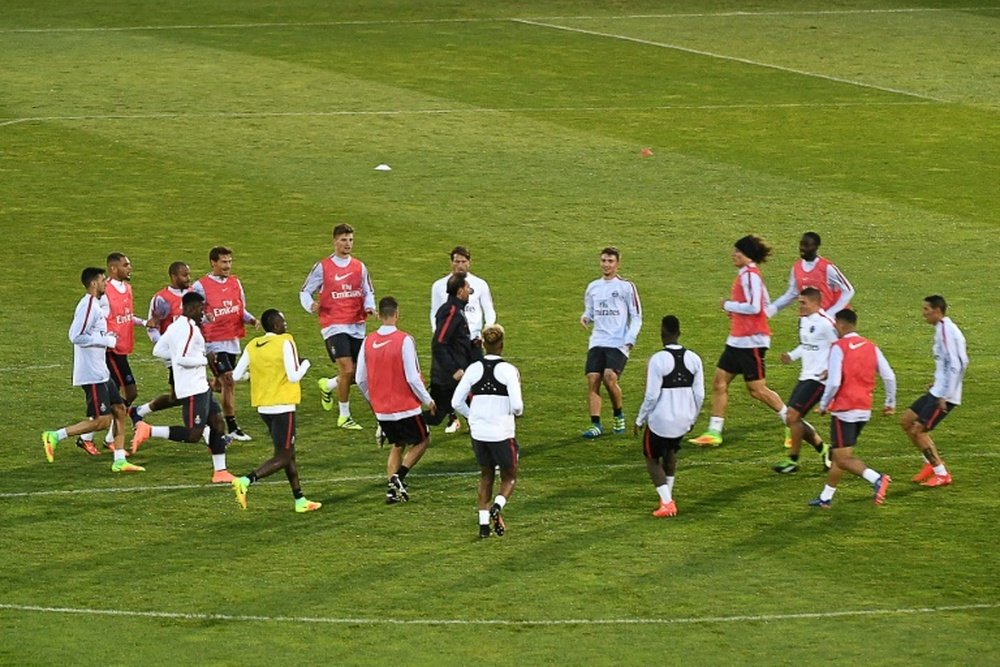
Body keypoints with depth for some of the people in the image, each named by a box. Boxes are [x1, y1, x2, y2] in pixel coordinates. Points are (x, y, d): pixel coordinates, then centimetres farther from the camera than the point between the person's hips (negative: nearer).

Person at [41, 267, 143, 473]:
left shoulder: (95, 305, 14)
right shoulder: (88, 306, -17)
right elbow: (76, 336, -24)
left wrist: (105, 338, 12)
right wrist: (105, 341, -17)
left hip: (101, 372, 10)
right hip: (92, 374, -10)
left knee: (119, 409, 10)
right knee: (102, 420, -10)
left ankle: (120, 461, 13)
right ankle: (55, 436, -5)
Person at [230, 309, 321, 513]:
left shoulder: (252, 346, 3)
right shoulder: (285, 342, -13)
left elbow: (236, 375, 4)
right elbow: (294, 376, -17)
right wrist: (305, 364, 1)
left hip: (263, 407, 7)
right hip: (283, 407, -7)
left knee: (289, 453, 18)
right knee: (282, 458, -2)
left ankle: (300, 500, 22)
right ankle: (246, 481, -21)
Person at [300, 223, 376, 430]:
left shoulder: (359, 266, 10)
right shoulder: (322, 267, -1)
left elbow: (368, 292, 17)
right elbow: (305, 292, 3)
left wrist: (369, 307, -5)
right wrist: (310, 305, -19)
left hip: (357, 326, 5)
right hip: (334, 326, -5)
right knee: (347, 371, -15)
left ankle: (327, 385, 35)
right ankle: (344, 416, 1)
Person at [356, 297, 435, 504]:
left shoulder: (368, 342, -2)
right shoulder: (404, 340, -17)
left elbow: (361, 380, 3)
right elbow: (412, 377, -17)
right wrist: (428, 400, -4)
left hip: (381, 409, 5)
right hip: (405, 407, -5)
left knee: (397, 445, 21)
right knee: (422, 440, 14)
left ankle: (391, 488, 11)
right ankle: (399, 476, -3)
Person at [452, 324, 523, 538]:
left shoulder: (473, 369, -1)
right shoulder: (508, 370, -11)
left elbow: (456, 402, 1)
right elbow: (517, 406, -17)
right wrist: (517, 411, 6)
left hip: (478, 433, 4)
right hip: (502, 433, -3)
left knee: (486, 476, 21)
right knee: (509, 477, 14)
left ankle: (484, 523, 14)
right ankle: (497, 505, -15)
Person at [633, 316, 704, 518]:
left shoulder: (658, 359, -16)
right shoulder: (694, 359, -1)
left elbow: (651, 395, -16)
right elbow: (700, 394, 2)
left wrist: (639, 420, -4)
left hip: (660, 420, -5)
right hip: (683, 421, 5)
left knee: (652, 459, 14)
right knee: (670, 453, 31)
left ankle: (666, 502, -3)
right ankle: (667, 497, 32)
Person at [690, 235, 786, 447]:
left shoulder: (750, 275, -16)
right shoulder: (746, 274, 13)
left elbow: (754, 308, -25)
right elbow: (765, 303, 20)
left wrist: (729, 305, -12)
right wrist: (735, 310, 11)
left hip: (751, 340, -10)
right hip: (738, 340, 10)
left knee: (757, 389, -3)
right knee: (719, 382, 6)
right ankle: (714, 432, 8)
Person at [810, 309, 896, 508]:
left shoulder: (839, 347, -11)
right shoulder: (871, 347, 7)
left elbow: (834, 382, -18)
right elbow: (889, 376, 4)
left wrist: (823, 405, -4)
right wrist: (890, 402, 16)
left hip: (844, 409, -7)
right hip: (865, 409, 7)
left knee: (843, 458, -5)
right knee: (840, 455, 18)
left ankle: (876, 479, -27)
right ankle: (826, 497, 23)